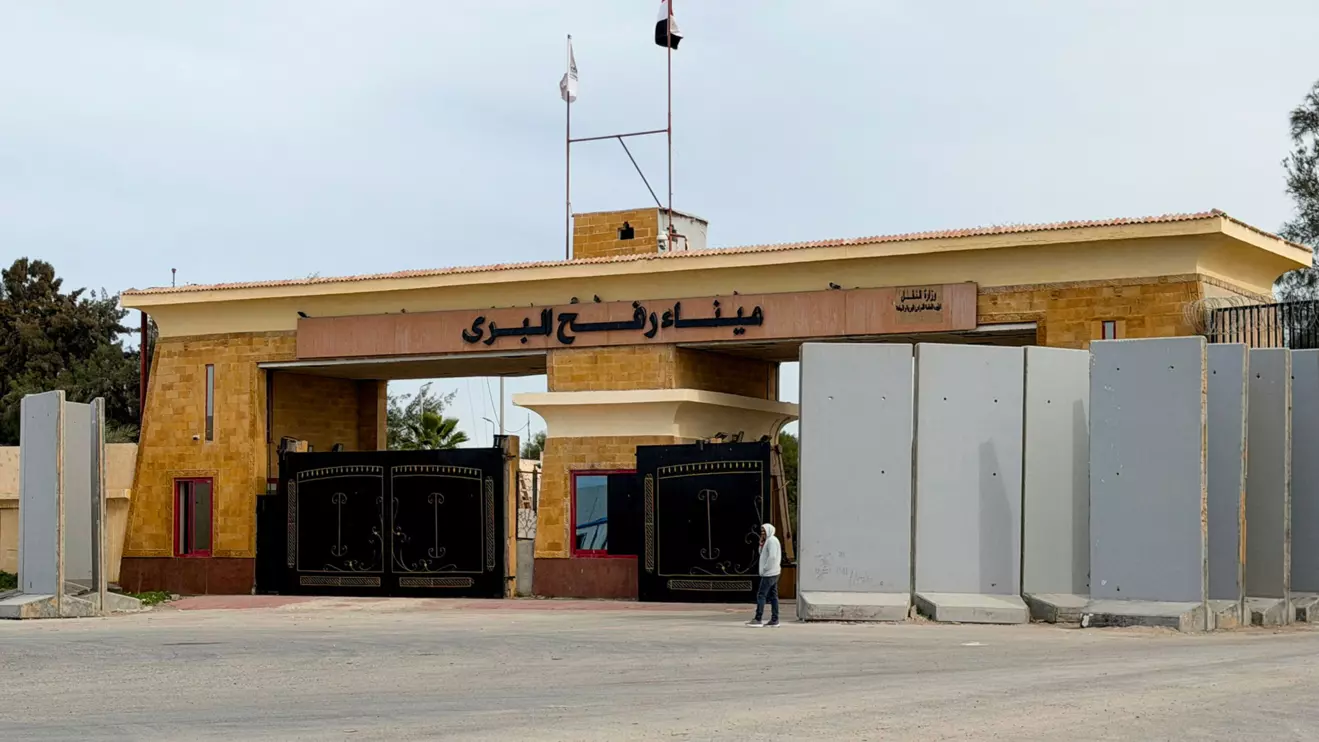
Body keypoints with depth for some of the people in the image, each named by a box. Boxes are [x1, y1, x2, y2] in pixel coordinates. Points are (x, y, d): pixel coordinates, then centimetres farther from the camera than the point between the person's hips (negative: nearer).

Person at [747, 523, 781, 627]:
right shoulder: (768, 541, 18)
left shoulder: (772, 541, -13)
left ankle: (758, 619, -12)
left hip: (769, 573, -10)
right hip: (774, 573, 10)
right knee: (773, 596, 8)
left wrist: (764, 569, -17)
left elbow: (772, 557, -23)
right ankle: (774, 620, 8)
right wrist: (761, 545, 5)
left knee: (761, 595, -10)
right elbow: (763, 555, 21)